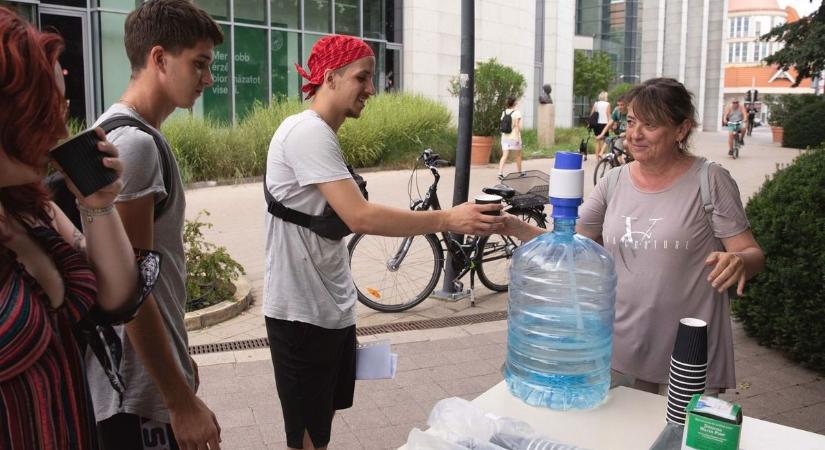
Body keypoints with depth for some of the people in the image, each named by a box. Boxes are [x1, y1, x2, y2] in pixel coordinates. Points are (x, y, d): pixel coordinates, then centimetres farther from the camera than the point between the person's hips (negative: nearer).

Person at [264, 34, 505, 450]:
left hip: (329, 307, 10)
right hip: (303, 312, -10)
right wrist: (448, 219, -25)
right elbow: (360, 217, -28)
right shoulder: (307, 132, -19)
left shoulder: (320, 134, 13)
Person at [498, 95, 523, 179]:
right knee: (518, 156, 13)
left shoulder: (504, 112, 6)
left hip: (505, 137, 4)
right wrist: (517, 137, -15)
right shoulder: (516, 112, -10)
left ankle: (500, 173, -14)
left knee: (504, 156, 0)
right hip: (514, 137, -4)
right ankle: (519, 172, 25)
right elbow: (517, 125, -15)